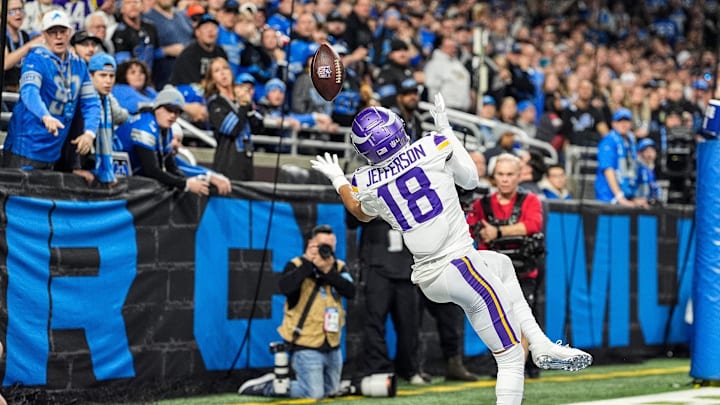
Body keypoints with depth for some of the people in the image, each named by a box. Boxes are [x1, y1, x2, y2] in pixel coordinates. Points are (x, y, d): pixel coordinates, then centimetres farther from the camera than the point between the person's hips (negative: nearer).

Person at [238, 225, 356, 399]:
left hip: (332, 345, 7)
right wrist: (308, 263, -24)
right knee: (314, 393, -13)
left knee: (330, 390, 15)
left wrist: (328, 272, -20)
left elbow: (350, 291, -11)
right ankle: (267, 386, 5)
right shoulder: (297, 265, -7)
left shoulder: (339, 267, 7)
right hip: (306, 345, -6)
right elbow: (285, 287, -28)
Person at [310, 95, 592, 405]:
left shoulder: (365, 184, 1)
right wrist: (445, 129, 20)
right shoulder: (432, 147, -7)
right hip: (459, 267, -6)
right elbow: (470, 179, 12)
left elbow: (363, 214, 26)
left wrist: (338, 181, 42)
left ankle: (540, 344, 24)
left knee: (502, 264, 34)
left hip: (426, 280, 6)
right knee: (511, 360, -1)